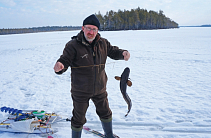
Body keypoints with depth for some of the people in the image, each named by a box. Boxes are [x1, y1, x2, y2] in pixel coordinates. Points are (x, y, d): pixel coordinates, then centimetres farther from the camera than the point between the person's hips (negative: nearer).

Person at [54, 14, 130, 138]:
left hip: (100, 89, 5)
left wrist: (123, 53, -10)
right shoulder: (73, 45, -17)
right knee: (79, 118, 10)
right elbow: (65, 61, -19)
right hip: (80, 91, -5)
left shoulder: (103, 43, -3)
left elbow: (112, 51, 11)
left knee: (105, 112, 24)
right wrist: (59, 67, -43)